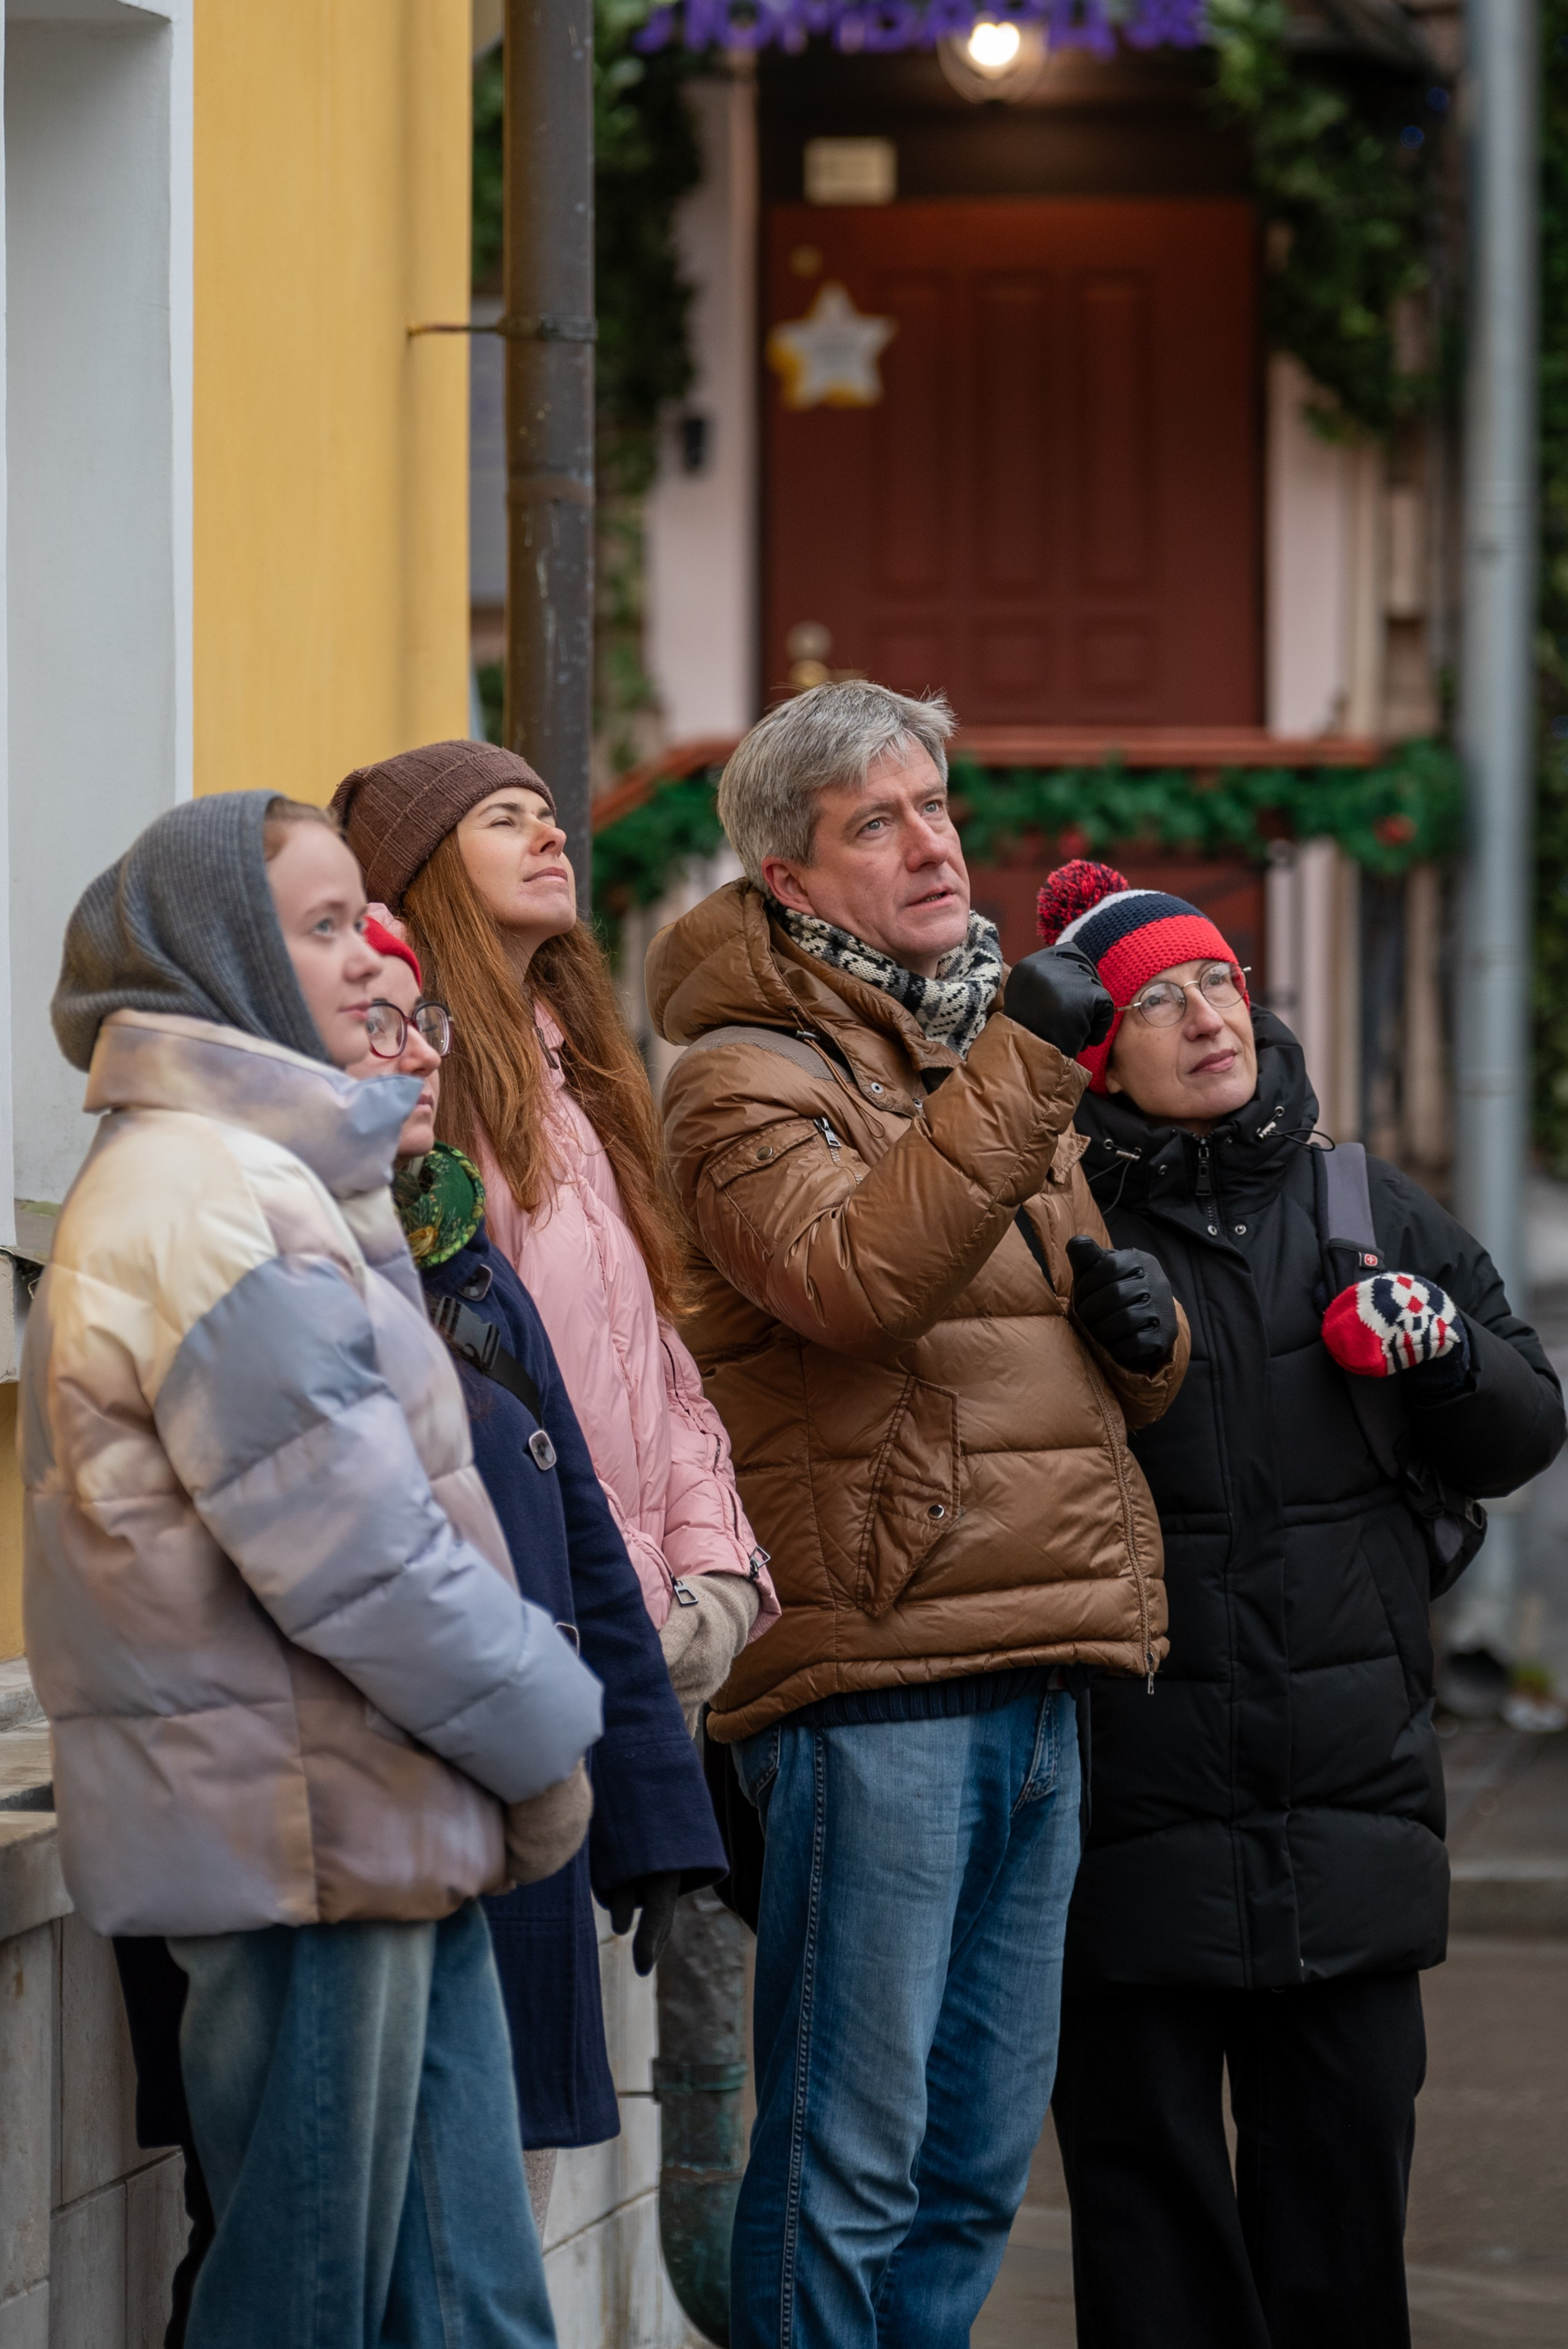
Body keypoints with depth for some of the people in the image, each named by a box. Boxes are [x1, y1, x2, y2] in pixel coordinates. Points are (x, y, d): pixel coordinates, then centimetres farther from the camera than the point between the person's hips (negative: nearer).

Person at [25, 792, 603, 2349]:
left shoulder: (276, 1176, 19)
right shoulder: (204, 1199, -15)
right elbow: (349, 1548, -19)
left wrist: (519, 1717, 10)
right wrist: (542, 1732, -9)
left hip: (392, 1826, 10)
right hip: (304, 1833, -10)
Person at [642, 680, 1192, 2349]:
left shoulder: (994, 1049, 21)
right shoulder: (749, 1079, -5)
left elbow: (1082, 1370, 29)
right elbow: (852, 1276, -26)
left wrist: (1138, 1327, 6)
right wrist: (1021, 1069, -25)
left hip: (1036, 1675, 8)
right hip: (874, 1675, -8)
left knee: (981, 2155, 13)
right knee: (848, 2156, -6)